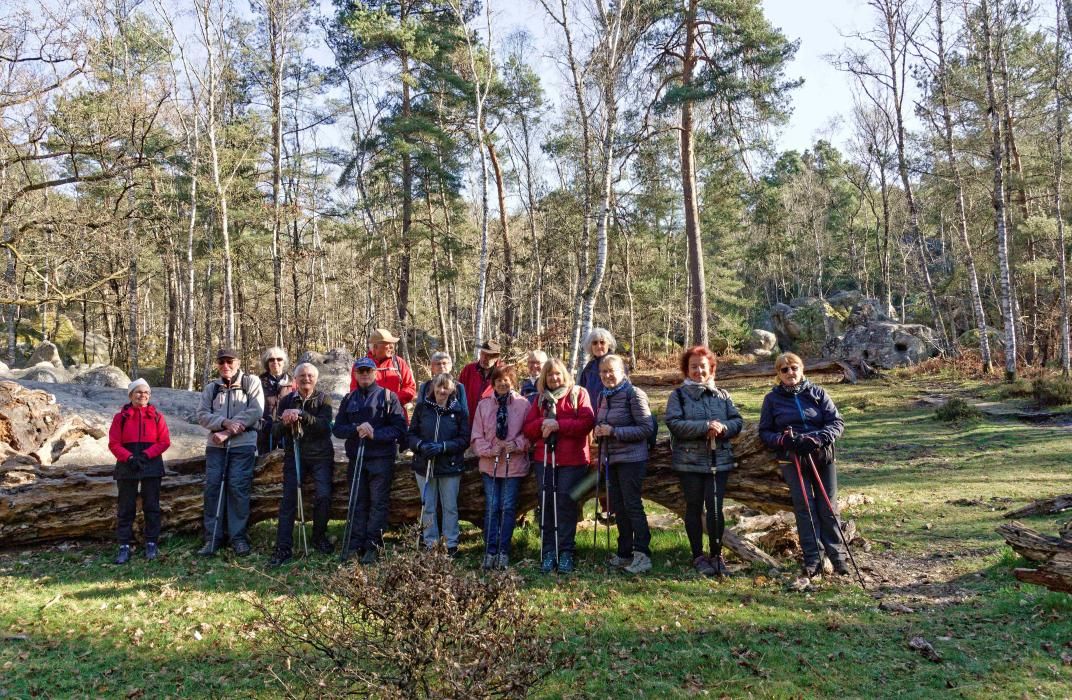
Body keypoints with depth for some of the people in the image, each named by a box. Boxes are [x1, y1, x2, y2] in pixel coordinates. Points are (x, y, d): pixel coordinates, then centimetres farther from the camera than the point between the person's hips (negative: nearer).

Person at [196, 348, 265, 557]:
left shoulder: (251, 382, 3)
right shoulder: (211, 388, 14)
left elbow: (256, 411, -9)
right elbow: (202, 414, 5)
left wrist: (228, 432, -13)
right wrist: (225, 422, -15)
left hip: (243, 445, -4)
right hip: (215, 445, 4)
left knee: (238, 488, -7)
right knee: (212, 487, 0)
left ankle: (239, 537, 1)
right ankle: (212, 537, 8)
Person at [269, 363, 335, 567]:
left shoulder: (323, 399, -1)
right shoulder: (286, 401, 7)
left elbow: (325, 426, -17)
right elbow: (277, 432, 4)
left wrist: (301, 415, -29)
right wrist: (284, 423, -19)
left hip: (321, 456, -2)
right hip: (294, 455, 2)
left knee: (324, 496, -11)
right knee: (288, 499, -7)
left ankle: (319, 537, 13)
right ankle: (283, 548, -4)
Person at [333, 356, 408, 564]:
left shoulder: (388, 396, 1)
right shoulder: (349, 399, 14)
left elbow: (400, 429, -5)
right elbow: (337, 428, 8)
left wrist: (375, 434, -18)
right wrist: (356, 429, -12)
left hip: (381, 459, -4)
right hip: (356, 459, 4)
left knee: (379, 503, -2)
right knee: (357, 502, 7)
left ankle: (373, 544, 3)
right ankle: (355, 543, 13)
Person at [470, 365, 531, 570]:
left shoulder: (523, 404, -1)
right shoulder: (483, 405, 5)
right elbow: (476, 436, 5)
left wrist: (517, 445, -16)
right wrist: (488, 450, -10)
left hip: (514, 464, -2)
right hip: (490, 464, 2)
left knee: (508, 508, 1)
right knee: (491, 508, 2)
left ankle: (503, 551, 9)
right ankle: (490, 552, 8)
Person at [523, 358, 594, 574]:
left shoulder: (578, 393, 4)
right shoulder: (541, 398, 15)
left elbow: (587, 422, -10)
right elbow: (528, 429, 10)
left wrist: (558, 425, -16)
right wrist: (543, 423, -10)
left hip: (572, 460, -3)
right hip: (544, 459, 4)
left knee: (565, 503, -6)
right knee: (546, 504, 1)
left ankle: (566, 552, 3)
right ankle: (549, 552, 8)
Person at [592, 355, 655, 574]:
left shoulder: (634, 394, -12)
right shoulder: (603, 396, 11)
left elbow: (647, 428, -16)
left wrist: (614, 431, -20)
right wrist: (599, 430, -1)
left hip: (631, 459, -7)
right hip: (610, 459, 8)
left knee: (632, 505, -6)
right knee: (618, 507, 11)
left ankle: (642, 554, 0)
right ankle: (624, 554, 20)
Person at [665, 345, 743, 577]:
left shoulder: (722, 395, 10)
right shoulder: (678, 395, 1)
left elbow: (737, 421, 5)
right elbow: (674, 423, -12)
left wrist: (722, 427, -17)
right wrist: (705, 426, -20)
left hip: (719, 460, 2)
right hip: (689, 460, -1)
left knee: (715, 507, 0)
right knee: (694, 508, 7)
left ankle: (717, 555, 15)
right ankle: (698, 556, 18)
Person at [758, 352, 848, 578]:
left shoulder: (817, 392, 6)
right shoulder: (772, 398, 5)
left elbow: (837, 422, 1)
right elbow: (764, 433, 6)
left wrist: (819, 438, -17)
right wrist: (784, 440, -14)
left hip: (822, 456, 1)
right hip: (792, 459, -1)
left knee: (827, 508, 5)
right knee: (805, 508, -2)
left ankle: (837, 556, 15)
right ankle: (813, 559, 4)